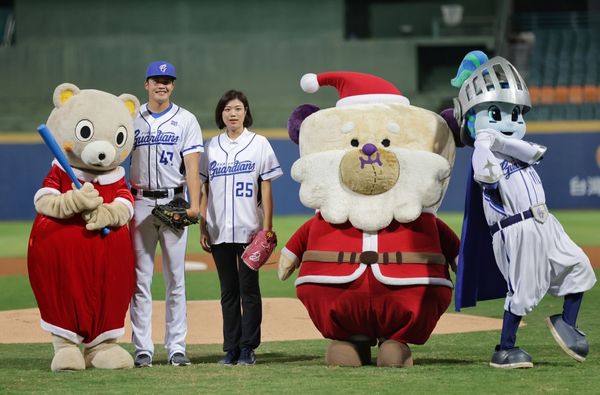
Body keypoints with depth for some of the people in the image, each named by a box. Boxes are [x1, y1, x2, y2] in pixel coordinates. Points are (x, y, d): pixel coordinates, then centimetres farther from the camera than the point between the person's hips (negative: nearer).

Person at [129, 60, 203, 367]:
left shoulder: (185, 120, 5)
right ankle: (142, 348, 1)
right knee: (141, 276, -1)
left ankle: (176, 347, 4)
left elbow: (192, 164, -4)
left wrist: (194, 203, -17)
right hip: (141, 201, 1)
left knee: (176, 278, 1)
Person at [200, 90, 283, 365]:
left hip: (250, 229, -3)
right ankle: (230, 349, 8)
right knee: (228, 290, 6)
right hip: (219, 230, 3)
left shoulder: (259, 144, 4)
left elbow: (266, 189, 2)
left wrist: (267, 227, -6)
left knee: (249, 287, -3)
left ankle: (248, 348, 2)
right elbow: (204, 190, 12)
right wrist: (203, 228, 5)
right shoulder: (212, 147, 11)